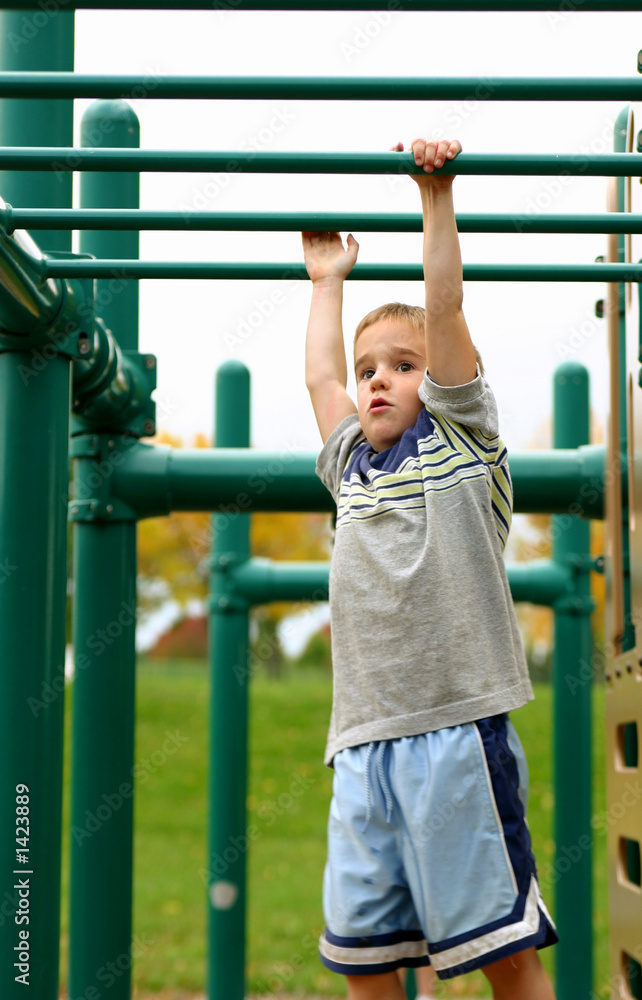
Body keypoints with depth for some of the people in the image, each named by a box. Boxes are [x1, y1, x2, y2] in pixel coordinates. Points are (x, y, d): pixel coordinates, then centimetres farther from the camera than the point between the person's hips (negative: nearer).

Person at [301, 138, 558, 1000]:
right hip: (363, 743, 5)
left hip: (455, 731, -5)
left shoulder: (461, 446, 6)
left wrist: (437, 195, 2)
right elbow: (320, 375, 30)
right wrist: (328, 281, 42)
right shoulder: (352, 467, 19)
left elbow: (444, 312, 1)